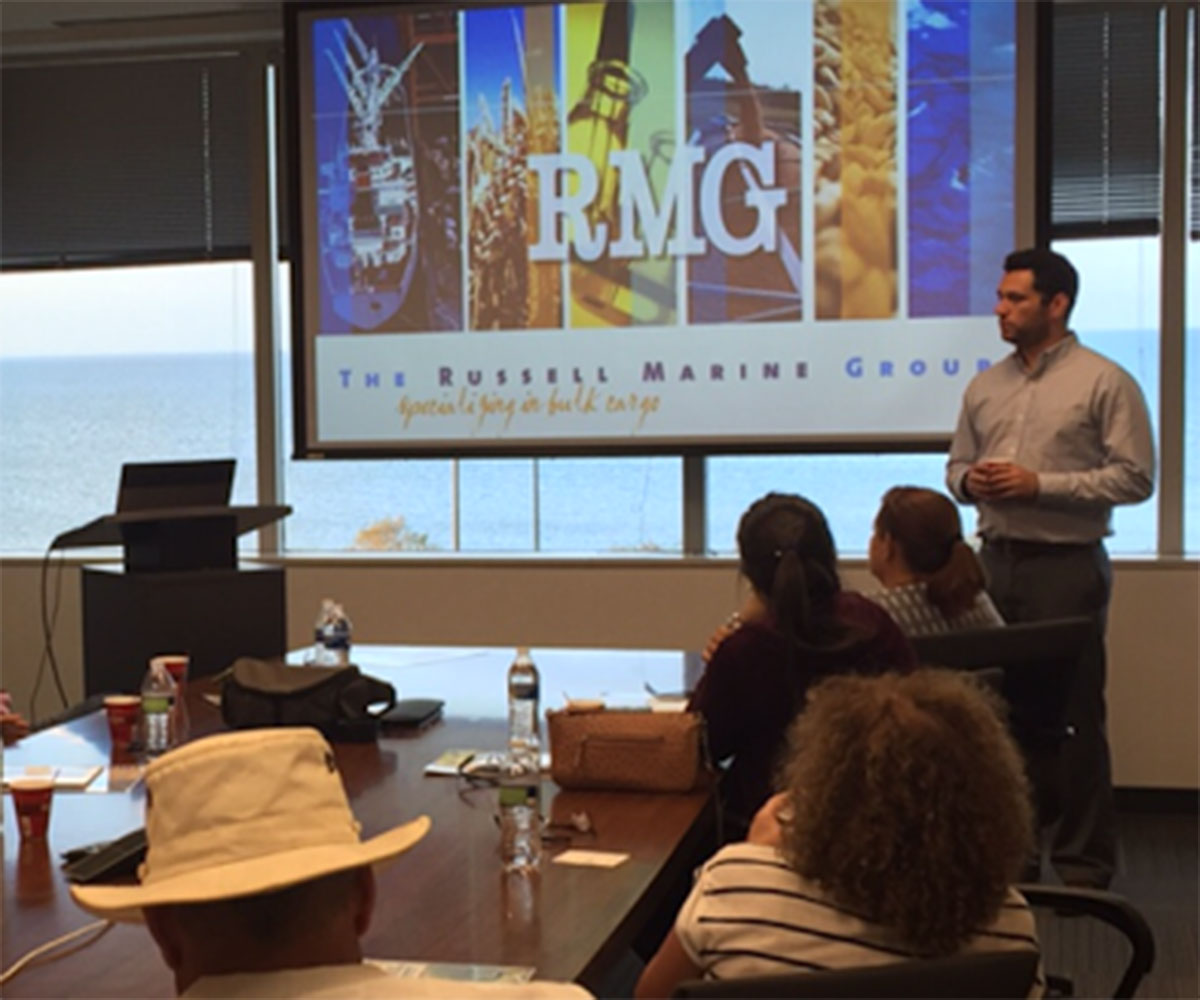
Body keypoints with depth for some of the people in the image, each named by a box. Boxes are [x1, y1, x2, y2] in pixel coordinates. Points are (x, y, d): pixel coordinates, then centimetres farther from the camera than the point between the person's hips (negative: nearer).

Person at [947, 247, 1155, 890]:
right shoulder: (985, 387, 12)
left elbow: (1134, 477, -11)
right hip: (996, 562, 6)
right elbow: (956, 467, 19)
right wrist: (970, 481, -5)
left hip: (1066, 566, -5)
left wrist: (1040, 485, -17)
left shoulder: (1105, 383, -5)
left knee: (1073, 716, -1)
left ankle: (1083, 861, 10)